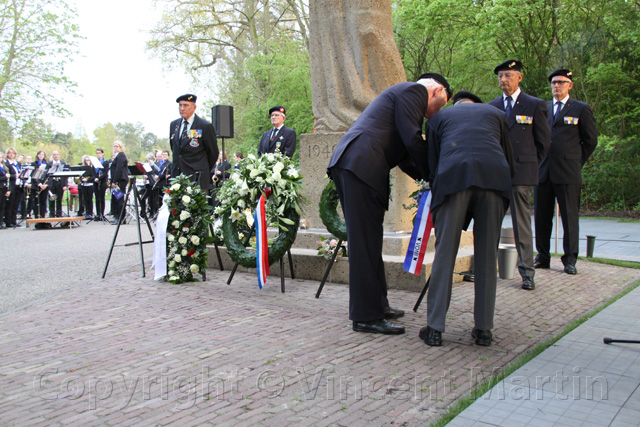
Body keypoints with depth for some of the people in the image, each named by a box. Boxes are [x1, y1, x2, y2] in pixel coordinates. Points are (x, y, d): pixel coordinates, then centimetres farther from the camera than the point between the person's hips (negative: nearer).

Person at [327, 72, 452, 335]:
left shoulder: (400, 93, 33)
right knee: (366, 242, -9)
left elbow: (403, 156, 29)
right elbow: (412, 140, -9)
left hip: (347, 165, 11)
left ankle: (376, 304, 24)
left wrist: (426, 177, 21)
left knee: (368, 240, 14)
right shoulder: (414, 90, 3)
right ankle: (366, 317, -5)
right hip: (361, 165, -11)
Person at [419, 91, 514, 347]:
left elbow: (432, 165, 21)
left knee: (445, 253, 3)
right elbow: (510, 162, 29)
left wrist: (437, 201, 30)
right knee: (487, 255, 8)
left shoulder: (438, 118, 30)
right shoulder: (495, 113, 33)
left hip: (454, 176, -1)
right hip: (494, 176, 1)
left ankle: (434, 329, 2)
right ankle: (483, 329, 11)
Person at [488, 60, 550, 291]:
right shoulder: (491, 107, 14)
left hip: (521, 171, -3)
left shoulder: (535, 105, 4)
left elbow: (544, 140, 8)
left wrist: (530, 165, 9)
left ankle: (527, 271, 5)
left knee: (522, 223, -2)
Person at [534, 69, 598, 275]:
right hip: (543, 171, 3)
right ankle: (543, 256, 15)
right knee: (541, 216, 5)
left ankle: (570, 260, 6)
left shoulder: (581, 109, 6)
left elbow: (591, 140, 8)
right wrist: (537, 162, 12)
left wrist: (576, 162, 5)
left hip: (567, 173, -3)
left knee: (569, 217, -1)